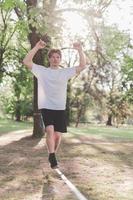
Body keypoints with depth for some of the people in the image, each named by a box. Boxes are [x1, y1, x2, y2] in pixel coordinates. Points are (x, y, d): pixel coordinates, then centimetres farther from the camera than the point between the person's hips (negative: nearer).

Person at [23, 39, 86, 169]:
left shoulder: (66, 72, 7)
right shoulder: (42, 71, 3)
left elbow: (82, 66, 0)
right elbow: (26, 62, -8)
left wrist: (80, 50, -9)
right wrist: (37, 47, -12)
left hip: (60, 108, 3)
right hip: (46, 107, -3)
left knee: (58, 134, 6)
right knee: (50, 130, -23)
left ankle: (52, 156, 28)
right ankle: (52, 157, -14)